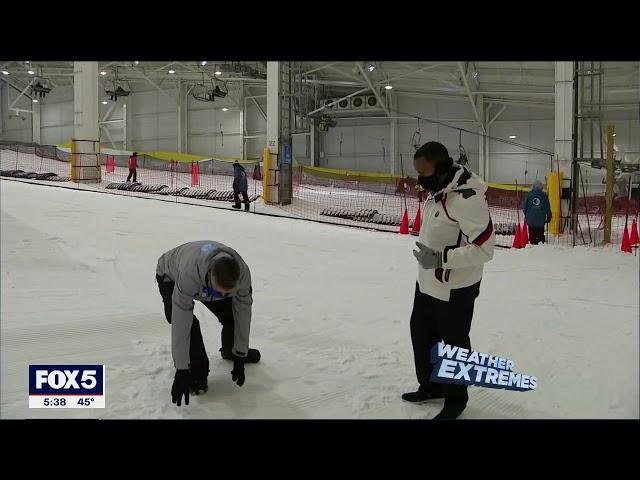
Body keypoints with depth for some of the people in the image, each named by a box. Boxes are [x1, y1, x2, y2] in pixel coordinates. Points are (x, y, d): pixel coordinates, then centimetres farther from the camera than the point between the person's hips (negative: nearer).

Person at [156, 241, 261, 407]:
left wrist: (240, 357, -17)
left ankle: (230, 352, 26)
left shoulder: (242, 273, -35)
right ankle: (197, 371, -5)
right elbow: (180, 324, -43)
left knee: (231, 315, -5)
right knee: (187, 322, -27)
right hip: (171, 277, -4)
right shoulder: (189, 275, -48)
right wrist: (181, 371, -37)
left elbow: (242, 313, -22)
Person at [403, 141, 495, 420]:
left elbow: (483, 248, -28)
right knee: (421, 332, 21)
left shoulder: (467, 198, -28)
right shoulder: (437, 189, 1)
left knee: (453, 344, 7)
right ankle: (430, 385, 41)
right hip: (427, 282, 9)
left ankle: (455, 400, 28)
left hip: (455, 288, -9)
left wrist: (441, 258, -31)